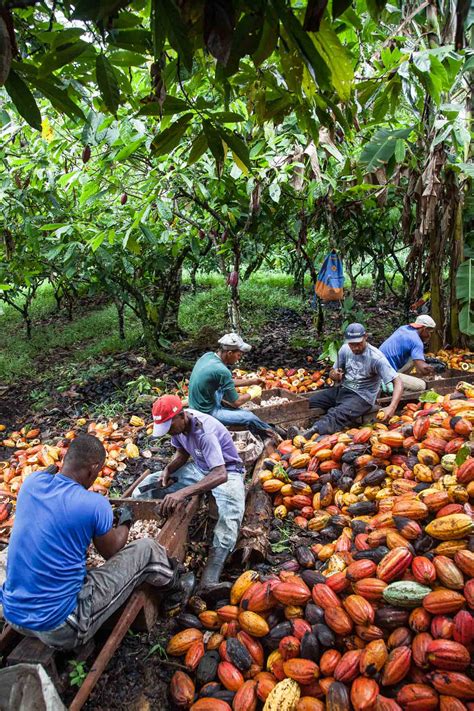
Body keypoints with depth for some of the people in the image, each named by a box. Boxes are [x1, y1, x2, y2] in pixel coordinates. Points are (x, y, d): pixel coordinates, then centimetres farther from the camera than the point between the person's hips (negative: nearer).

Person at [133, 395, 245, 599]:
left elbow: (220, 475, -43)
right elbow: (182, 453, 9)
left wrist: (183, 493, -52)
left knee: (230, 514, -37)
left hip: (227, 471, -8)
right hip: (199, 468, 8)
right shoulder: (177, 424, -10)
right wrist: (168, 470, -12)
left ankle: (209, 580, -46)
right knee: (147, 486, -4)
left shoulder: (204, 431, -33)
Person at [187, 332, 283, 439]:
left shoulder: (208, 355, -3)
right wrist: (253, 393, 2)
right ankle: (271, 433, 23)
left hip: (197, 403, 9)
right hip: (206, 412, -9)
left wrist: (251, 381, 12)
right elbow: (235, 402, -15)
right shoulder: (222, 371, -28)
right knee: (249, 417, -6)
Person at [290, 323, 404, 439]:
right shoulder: (345, 349, 0)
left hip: (362, 397, -7)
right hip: (342, 389, 7)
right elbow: (333, 372, 14)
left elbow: (398, 382, -19)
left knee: (337, 416, -37)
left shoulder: (376, 357, -16)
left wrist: (392, 407, -34)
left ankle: (310, 433, -59)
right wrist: (334, 374, -13)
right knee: (308, 403, -15)